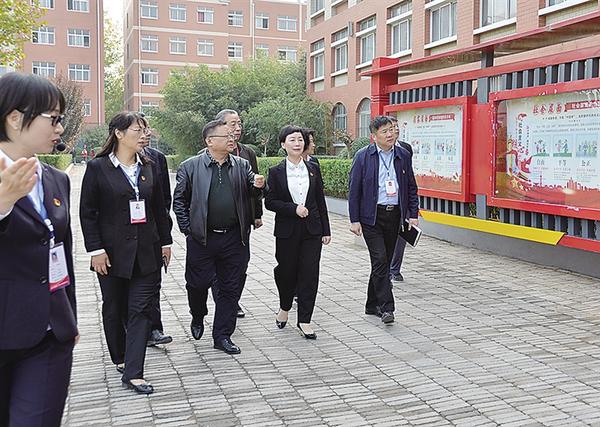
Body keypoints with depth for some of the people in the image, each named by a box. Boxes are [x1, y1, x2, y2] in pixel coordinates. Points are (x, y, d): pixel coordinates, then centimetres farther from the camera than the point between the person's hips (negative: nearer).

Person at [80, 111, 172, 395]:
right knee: (114, 309, 12)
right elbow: (87, 213, -6)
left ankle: (133, 373, -1)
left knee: (141, 310, -3)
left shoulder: (148, 167, 6)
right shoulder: (98, 167, -5)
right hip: (112, 252, -2)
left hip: (146, 251, 3)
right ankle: (120, 359, 34)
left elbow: (159, 208, 12)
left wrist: (165, 242, 11)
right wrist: (96, 250, -11)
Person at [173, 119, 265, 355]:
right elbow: (179, 200, 3)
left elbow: (252, 193, 10)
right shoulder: (190, 167, -1)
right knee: (198, 283, 7)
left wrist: (258, 186, -13)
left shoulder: (242, 165, 7)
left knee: (231, 288, 7)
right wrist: (187, 229, -3)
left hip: (234, 238, 3)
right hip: (201, 238, -2)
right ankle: (198, 318, 38)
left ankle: (222, 335, 20)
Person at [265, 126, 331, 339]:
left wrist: (326, 230, 6)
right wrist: (293, 208, -16)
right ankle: (284, 307, 36)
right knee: (286, 271, 8)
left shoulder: (313, 169, 6)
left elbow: (320, 200, 8)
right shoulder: (276, 172, -1)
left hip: (312, 229, 2)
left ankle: (304, 320, 9)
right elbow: (269, 202, -4)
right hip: (287, 230, -2)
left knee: (309, 274, 0)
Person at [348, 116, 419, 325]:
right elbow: (354, 190, -4)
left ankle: (373, 305, 24)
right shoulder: (363, 156, -4)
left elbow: (411, 187, 13)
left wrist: (413, 214, 4)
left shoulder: (403, 155, 7)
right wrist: (354, 220, -8)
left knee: (385, 261, 10)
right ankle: (386, 307, -8)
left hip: (394, 215, 4)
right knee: (380, 260, -12)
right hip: (372, 216, -4)